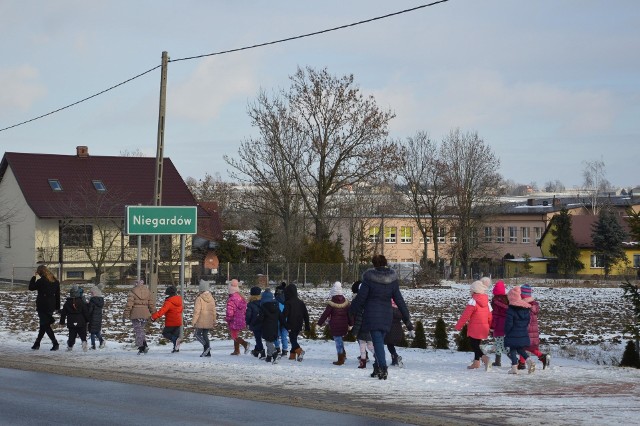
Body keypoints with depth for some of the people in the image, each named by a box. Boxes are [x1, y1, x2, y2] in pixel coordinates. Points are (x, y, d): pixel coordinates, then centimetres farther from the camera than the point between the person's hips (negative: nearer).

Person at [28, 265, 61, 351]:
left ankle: (55, 343, -13)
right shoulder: (55, 281, 8)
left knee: (45, 325, -3)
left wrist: (34, 277, 3)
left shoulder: (41, 280, -13)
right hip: (51, 306, 7)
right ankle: (37, 344, 25)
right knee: (43, 325, 16)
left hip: (42, 306, -7)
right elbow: (57, 295, 11)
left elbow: (31, 287, -5)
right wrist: (57, 307, 15)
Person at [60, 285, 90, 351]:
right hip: (81, 323, -2)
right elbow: (86, 312, -4)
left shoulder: (67, 302, 2)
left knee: (71, 336, 9)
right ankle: (84, 342, -18)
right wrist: (87, 320, 7)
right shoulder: (81, 302, -6)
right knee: (83, 335, 4)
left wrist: (62, 321, 16)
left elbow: (63, 313, 7)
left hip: (71, 323, 2)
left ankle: (70, 346, 9)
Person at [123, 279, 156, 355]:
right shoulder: (148, 292, 7)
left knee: (138, 330, 2)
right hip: (145, 314, 4)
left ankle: (141, 347, -4)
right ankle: (144, 345, 4)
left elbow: (129, 304, -9)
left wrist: (125, 315, -4)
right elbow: (152, 304, 8)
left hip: (135, 314, -4)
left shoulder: (132, 292, -6)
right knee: (141, 329, 18)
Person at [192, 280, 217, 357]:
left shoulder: (199, 298, -13)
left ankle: (206, 346, -14)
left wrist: (193, 321, -10)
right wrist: (214, 321, 19)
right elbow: (213, 310, 12)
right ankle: (207, 352, 8)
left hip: (201, 321, -6)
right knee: (205, 335, 13)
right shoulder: (211, 298, 6)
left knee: (197, 334, 7)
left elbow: (197, 311, -15)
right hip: (209, 321, 6)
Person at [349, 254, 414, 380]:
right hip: (386, 315, 4)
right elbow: (399, 300, 4)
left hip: (372, 314, -4)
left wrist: (351, 312, 6)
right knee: (380, 341, 17)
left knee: (377, 342, -6)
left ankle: (382, 367, -19)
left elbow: (360, 297, -7)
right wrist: (407, 319, 9)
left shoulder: (369, 279, -11)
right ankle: (378, 368, 20)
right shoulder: (392, 280, 1)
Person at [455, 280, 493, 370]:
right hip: (484, 328, 7)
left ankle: (484, 357, -26)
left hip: (474, 328, -7)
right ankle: (476, 362, 22)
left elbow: (465, 315, -16)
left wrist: (458, 326, -9)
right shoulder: (486, 301, 8)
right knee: (476, 344, 19)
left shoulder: (473, 301, -15)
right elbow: (489, 316, 15)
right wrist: (488, 325, 29)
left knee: (474, 345, -4)